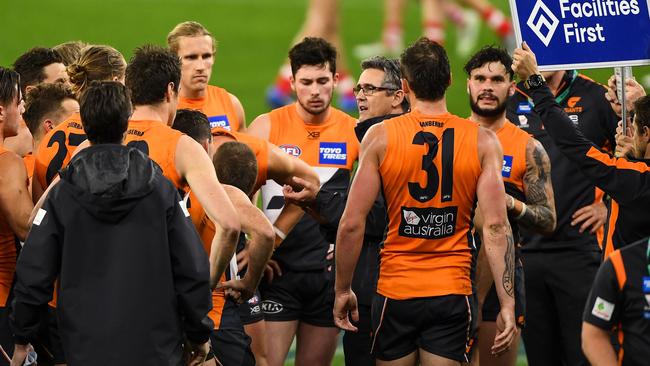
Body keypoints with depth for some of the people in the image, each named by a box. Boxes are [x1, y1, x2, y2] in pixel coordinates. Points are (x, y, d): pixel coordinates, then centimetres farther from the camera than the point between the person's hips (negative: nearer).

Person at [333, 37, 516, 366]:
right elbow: (496, 226, -8)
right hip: (453, 293, 0)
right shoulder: (482, 141, -1)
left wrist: (342, 289, 6)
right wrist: (507, 304, -7)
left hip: (395, 292, 0)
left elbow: (351, 224, -6)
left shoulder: (380, 137, -3)